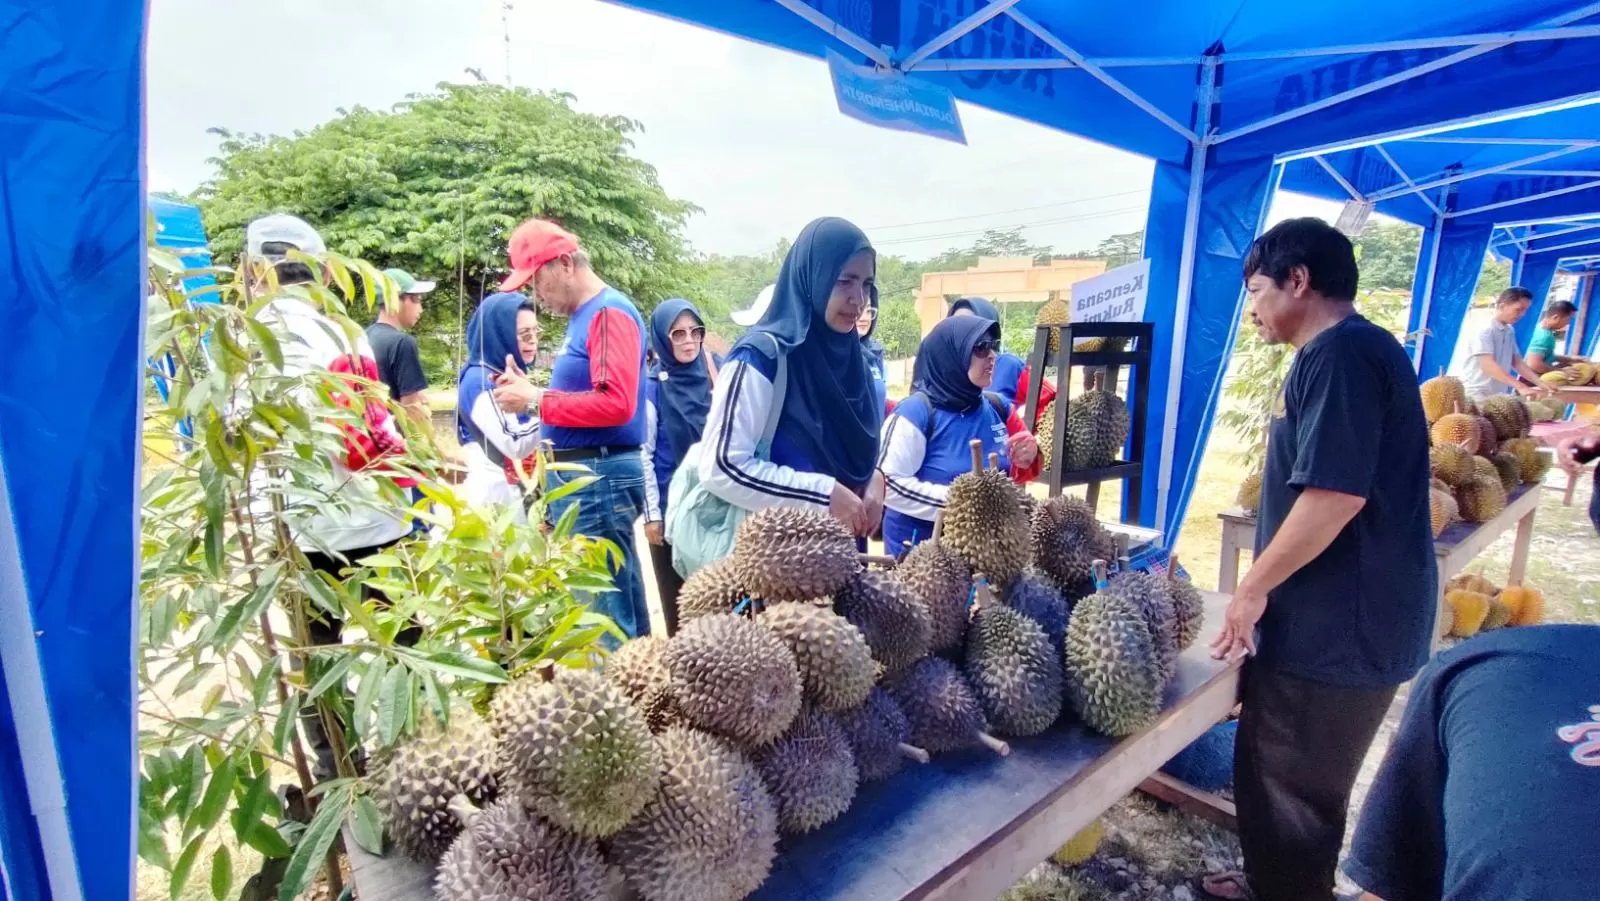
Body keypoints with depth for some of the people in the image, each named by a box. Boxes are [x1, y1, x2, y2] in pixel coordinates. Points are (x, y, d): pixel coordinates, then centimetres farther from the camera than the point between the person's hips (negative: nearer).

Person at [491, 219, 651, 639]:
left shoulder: (610, 312, -12)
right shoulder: (583, 317, 18)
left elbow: (616, 404, -23)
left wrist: (536, 401, -15)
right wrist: (531, 391, 9)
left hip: (598, 478, -10)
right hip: (581, 476, 10)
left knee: (602, 611, -5)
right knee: (619, 605, 16)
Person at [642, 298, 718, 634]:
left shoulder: (711, 378, 5)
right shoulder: (652, 387, -6)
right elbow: (643, 454, -7)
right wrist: (651, 513, -8)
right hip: (671, 507, -3)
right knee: (678, 599, 6)